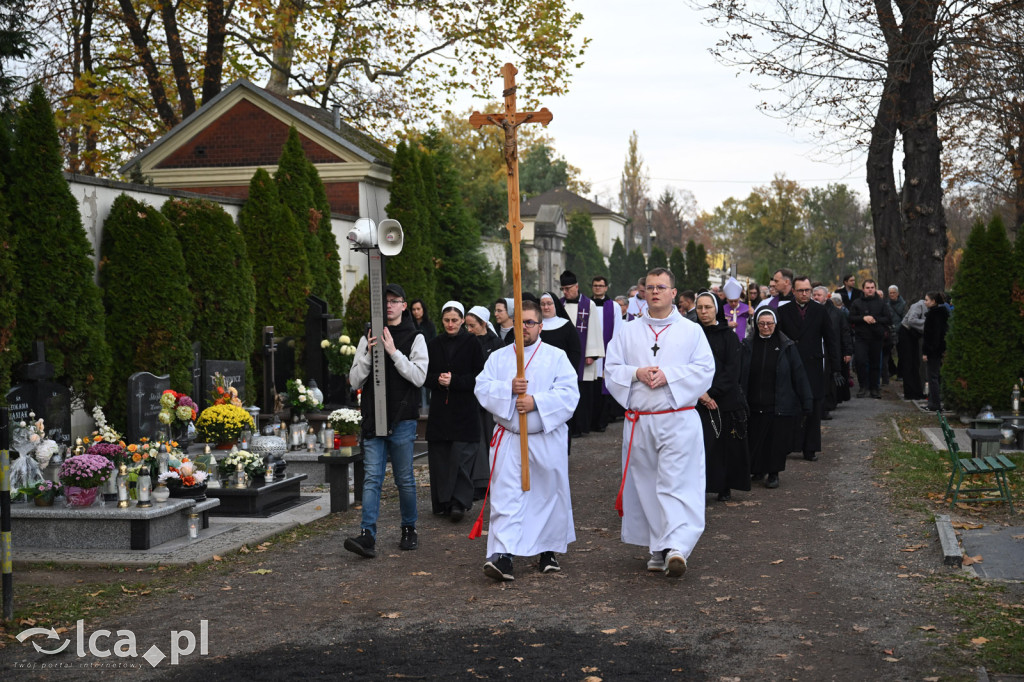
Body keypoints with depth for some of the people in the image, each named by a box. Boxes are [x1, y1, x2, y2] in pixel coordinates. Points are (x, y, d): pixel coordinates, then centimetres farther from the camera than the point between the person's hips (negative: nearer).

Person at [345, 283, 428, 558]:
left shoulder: (414, 338, 3)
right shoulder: (369, 338, 11)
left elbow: (419, 376, -10)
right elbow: (355, 381, 6)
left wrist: (393, 352, -16)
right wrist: (369, 354, -9)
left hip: (402, 420, -2)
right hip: (373, 419, 2)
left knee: (404, 478, 5)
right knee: (372, 477, -6)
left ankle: (409, 529, 22)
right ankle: (368, 536, -13)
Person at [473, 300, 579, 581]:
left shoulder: (556, 357, 1)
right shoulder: (498, 357, 8)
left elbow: (569, 394, -11)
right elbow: (482, 389, -3)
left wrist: (536, 401, -21)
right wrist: (509, 388, -18)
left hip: (547, 440, 0)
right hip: (509, 439, 0)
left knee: (549, 494, 9)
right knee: (506, 496, -8)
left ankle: (548, 550, 25)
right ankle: (503, 556, -14)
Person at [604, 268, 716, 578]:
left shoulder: (691, 331, 5)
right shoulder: (627, 332, 12)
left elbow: (704, 369, -4)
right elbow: (611, 369, 7)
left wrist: (668, 375, -15)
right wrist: (636, 373, -12)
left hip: (678, 419, -3)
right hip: (638, 421, 3)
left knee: (677, 483, -12)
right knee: (646, 485, 6)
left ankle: (677, 546, -19)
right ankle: (658, 549, 15)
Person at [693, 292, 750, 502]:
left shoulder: (728, 335, 3)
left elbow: (732, 370, -5)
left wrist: (712, 392, -13)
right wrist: (700, 393, -11)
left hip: (727, 400, -1)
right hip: (700, 401, 1)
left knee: (727, 445, 2)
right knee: (703, 445, -9)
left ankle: (726, 488, 14)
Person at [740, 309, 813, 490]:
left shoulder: (786, 346, 0)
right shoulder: (748, 345, 4)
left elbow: (798, 374, 0)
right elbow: (739, 374, 6)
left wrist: (806, 402, -4)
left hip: (779, 405, -2)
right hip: (754, 405, 2)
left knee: (777, 440, 1)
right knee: (755, 439, 6)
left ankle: (774, 473, 15)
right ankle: (758, 471, 25)